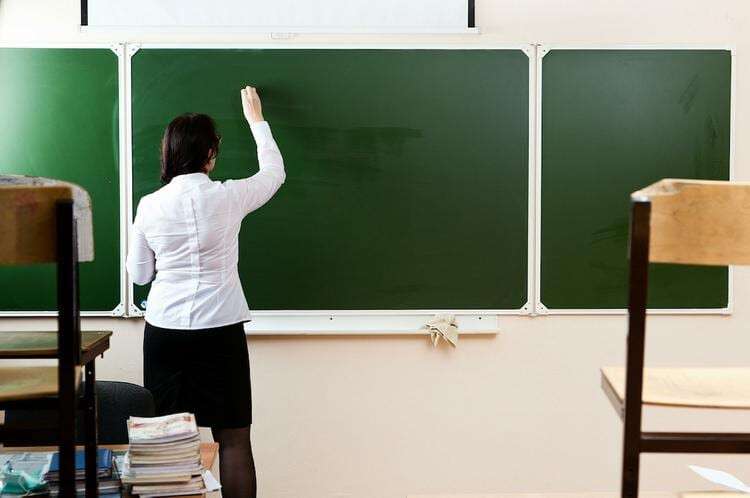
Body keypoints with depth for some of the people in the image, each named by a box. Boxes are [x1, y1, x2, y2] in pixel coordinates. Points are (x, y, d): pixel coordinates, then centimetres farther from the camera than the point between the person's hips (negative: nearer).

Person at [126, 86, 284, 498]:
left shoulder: (150, 205, -2)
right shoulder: (227, 197, -6)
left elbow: (139, 274, 7)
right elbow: (274, 172, 14)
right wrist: (256, 120, 26)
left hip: (164, 330, 2)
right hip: (221, 330, -2)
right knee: (233, 438, 5)